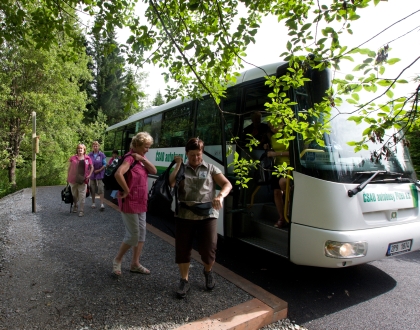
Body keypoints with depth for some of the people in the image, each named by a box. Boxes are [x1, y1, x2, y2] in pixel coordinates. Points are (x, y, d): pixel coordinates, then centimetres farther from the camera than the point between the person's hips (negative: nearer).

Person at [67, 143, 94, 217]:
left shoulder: (88, 158, 3)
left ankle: (81, 211, 6)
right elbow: (69, 168, 6)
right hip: (73, 180, 1)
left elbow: (92, 167, 11)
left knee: (82, 196, 0)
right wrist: (67, 178, 3)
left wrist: (89, 175, 0)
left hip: (83, 180, -1)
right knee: (74, 195, 15)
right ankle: (75, 206, 37)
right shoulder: (72, 158, 3)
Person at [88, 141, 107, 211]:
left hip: (99, 174, -3)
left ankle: (102, 204, -7)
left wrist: (99, 170, -10)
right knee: (93, 190, 10)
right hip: (92, 174, 3)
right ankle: (93, 203, 24)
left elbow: (104, 164, -2)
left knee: (100, 189, -7)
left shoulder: (102, 155, -3)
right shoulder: (90, 155, 3)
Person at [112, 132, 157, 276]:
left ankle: (135, 264, 25)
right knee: (133, 235, -1)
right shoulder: (130, 158, -17)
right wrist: (126, 191, -23)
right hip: (130, 203, -9)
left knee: (141, 234, 13)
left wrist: (143, 159, -13)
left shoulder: (141, 159, 12)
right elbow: (118, 174, -34)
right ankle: (117, 260, 21)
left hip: (141, 203, 9)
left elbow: (154, 171, -1)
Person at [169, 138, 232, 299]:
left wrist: (220, 196, -21)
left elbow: (227, 184, -1)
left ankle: (208, 271, 35)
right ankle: (184, 281, 26)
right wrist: (178, 165, -5)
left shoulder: (211, 168, 8)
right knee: (182, 249, 6)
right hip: (184, 215, 1)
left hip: (207, 215, -1)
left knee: (208, 249, 2)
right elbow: (170, 183, -6)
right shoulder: (181, 169, 11)